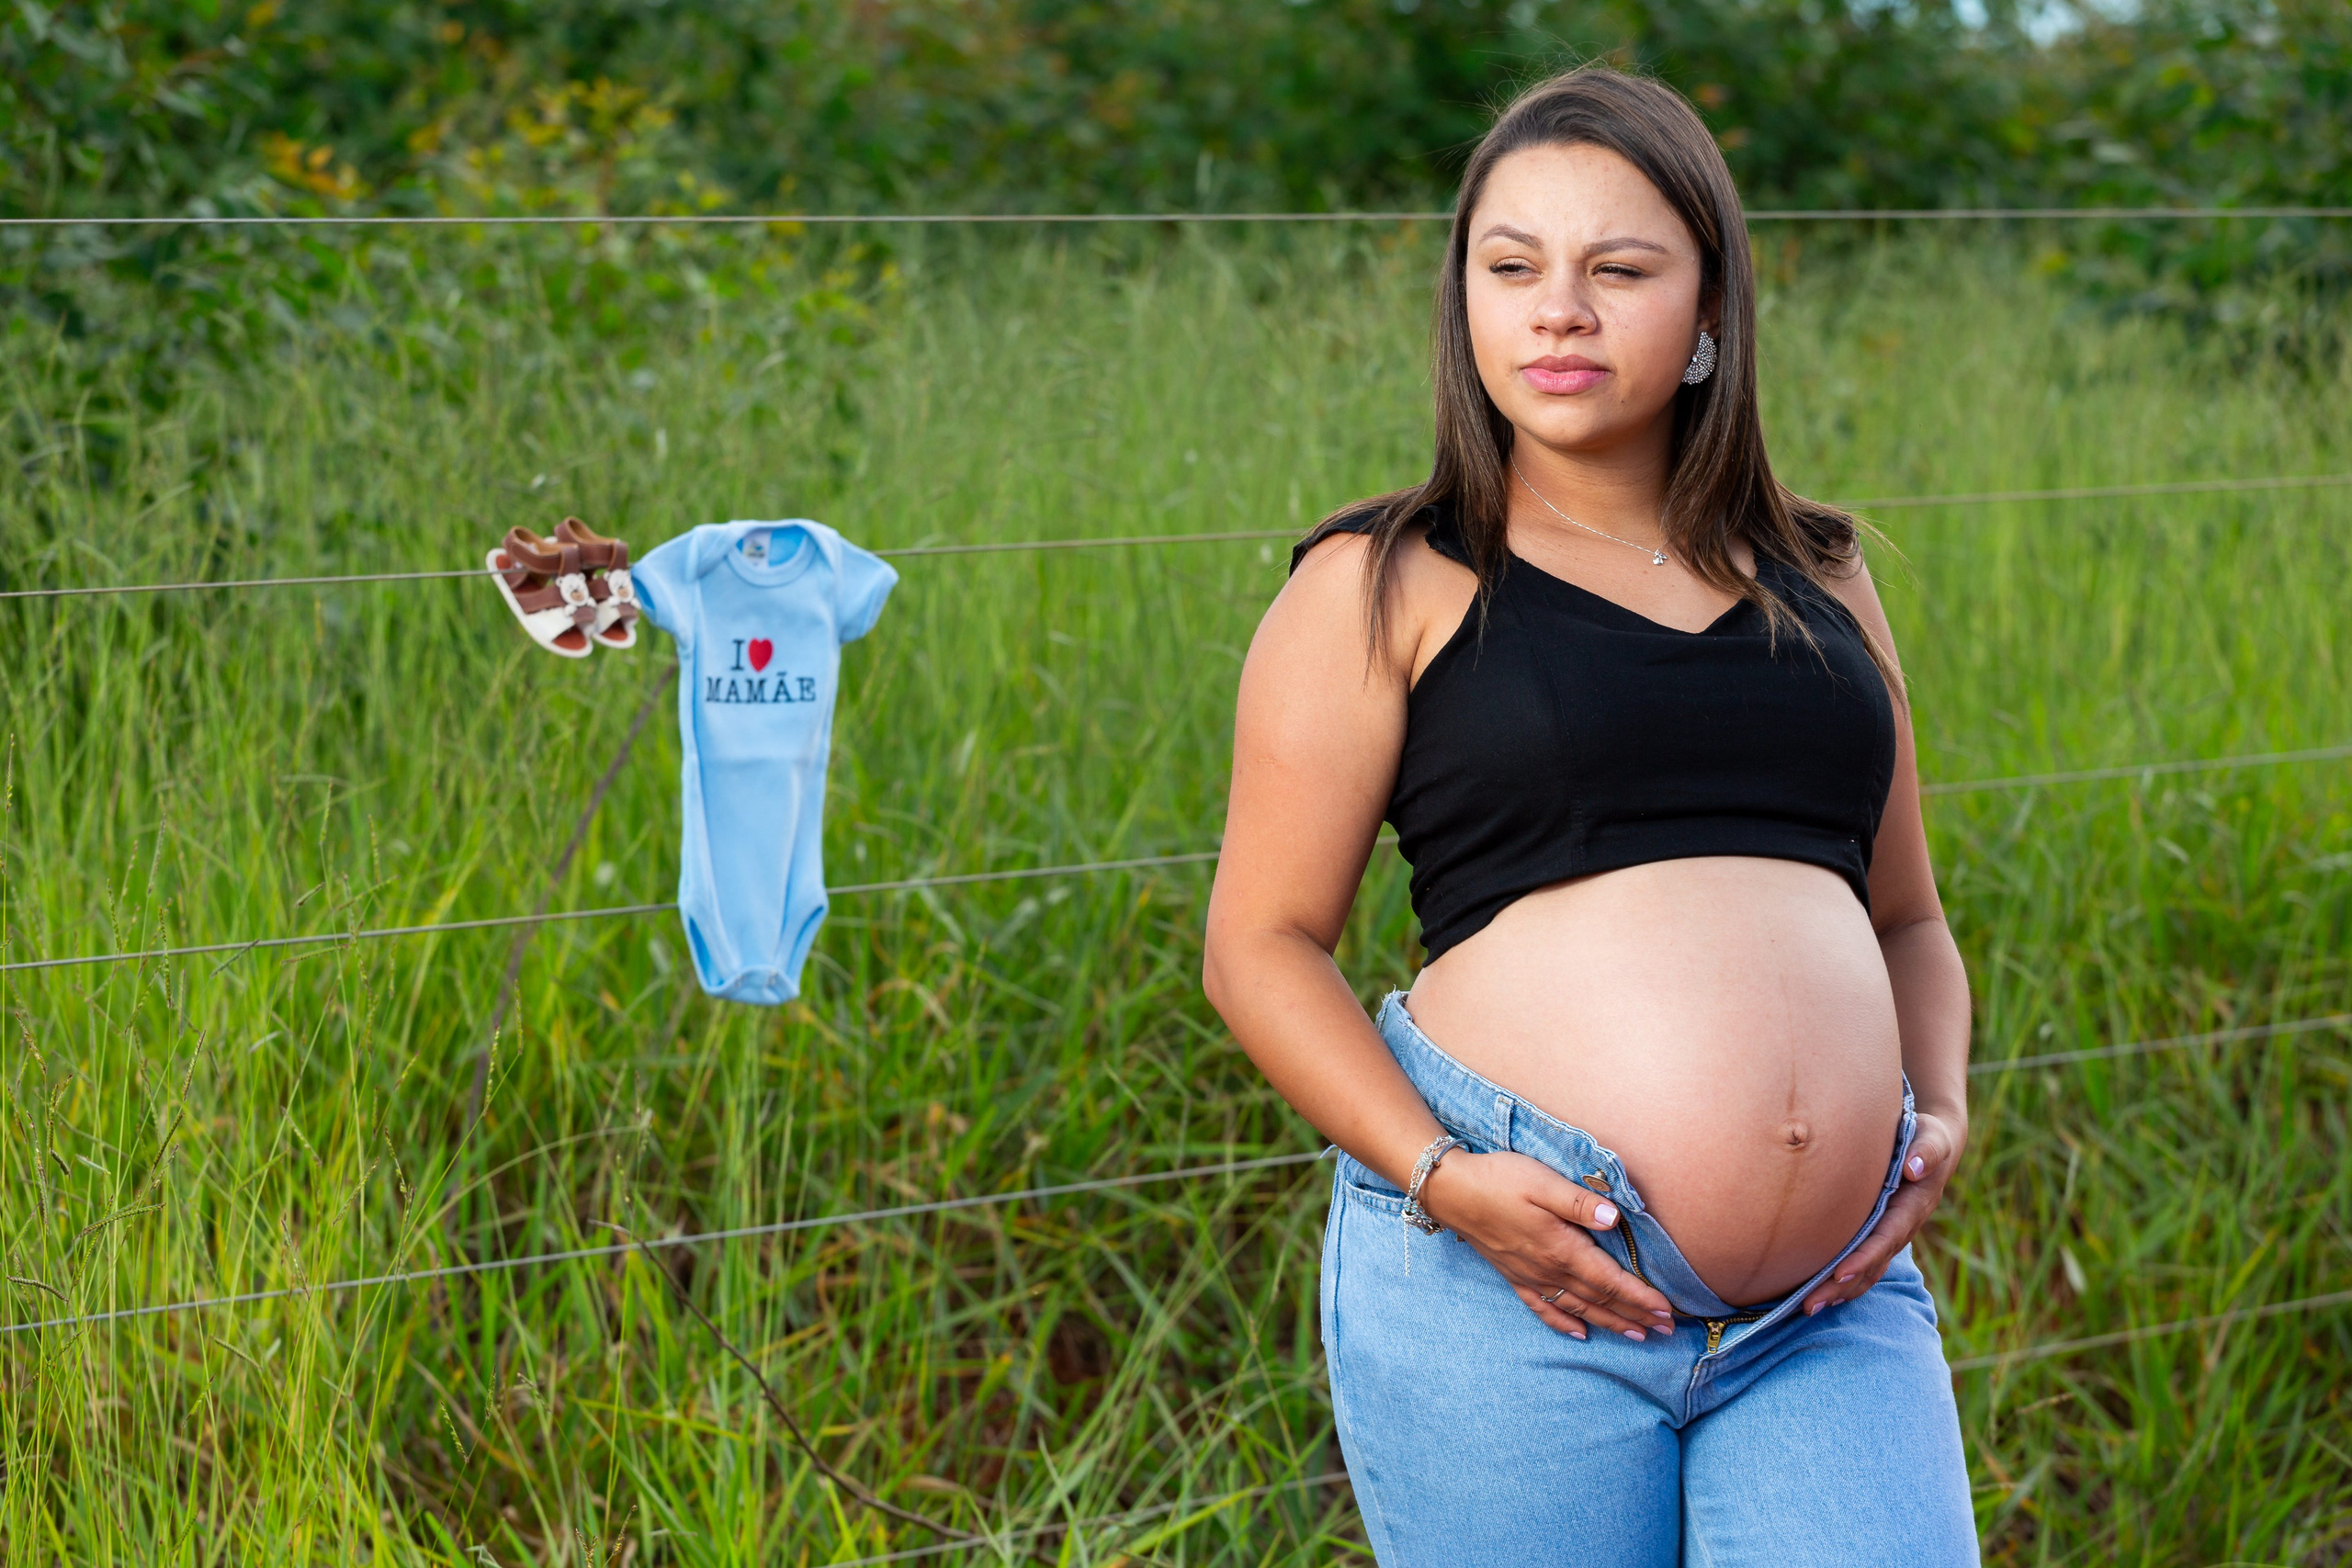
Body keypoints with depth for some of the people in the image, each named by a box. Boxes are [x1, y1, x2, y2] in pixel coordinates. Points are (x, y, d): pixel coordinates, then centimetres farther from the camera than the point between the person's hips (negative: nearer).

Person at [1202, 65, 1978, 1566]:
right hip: (1513, 1280, -3)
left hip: (1831, 1308, 3)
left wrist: (1941, 1113, 4)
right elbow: (1262, 948, 1)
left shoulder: (1816, 586, 16)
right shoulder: (1386, 590, 4)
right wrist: (1441, 1179, -13)